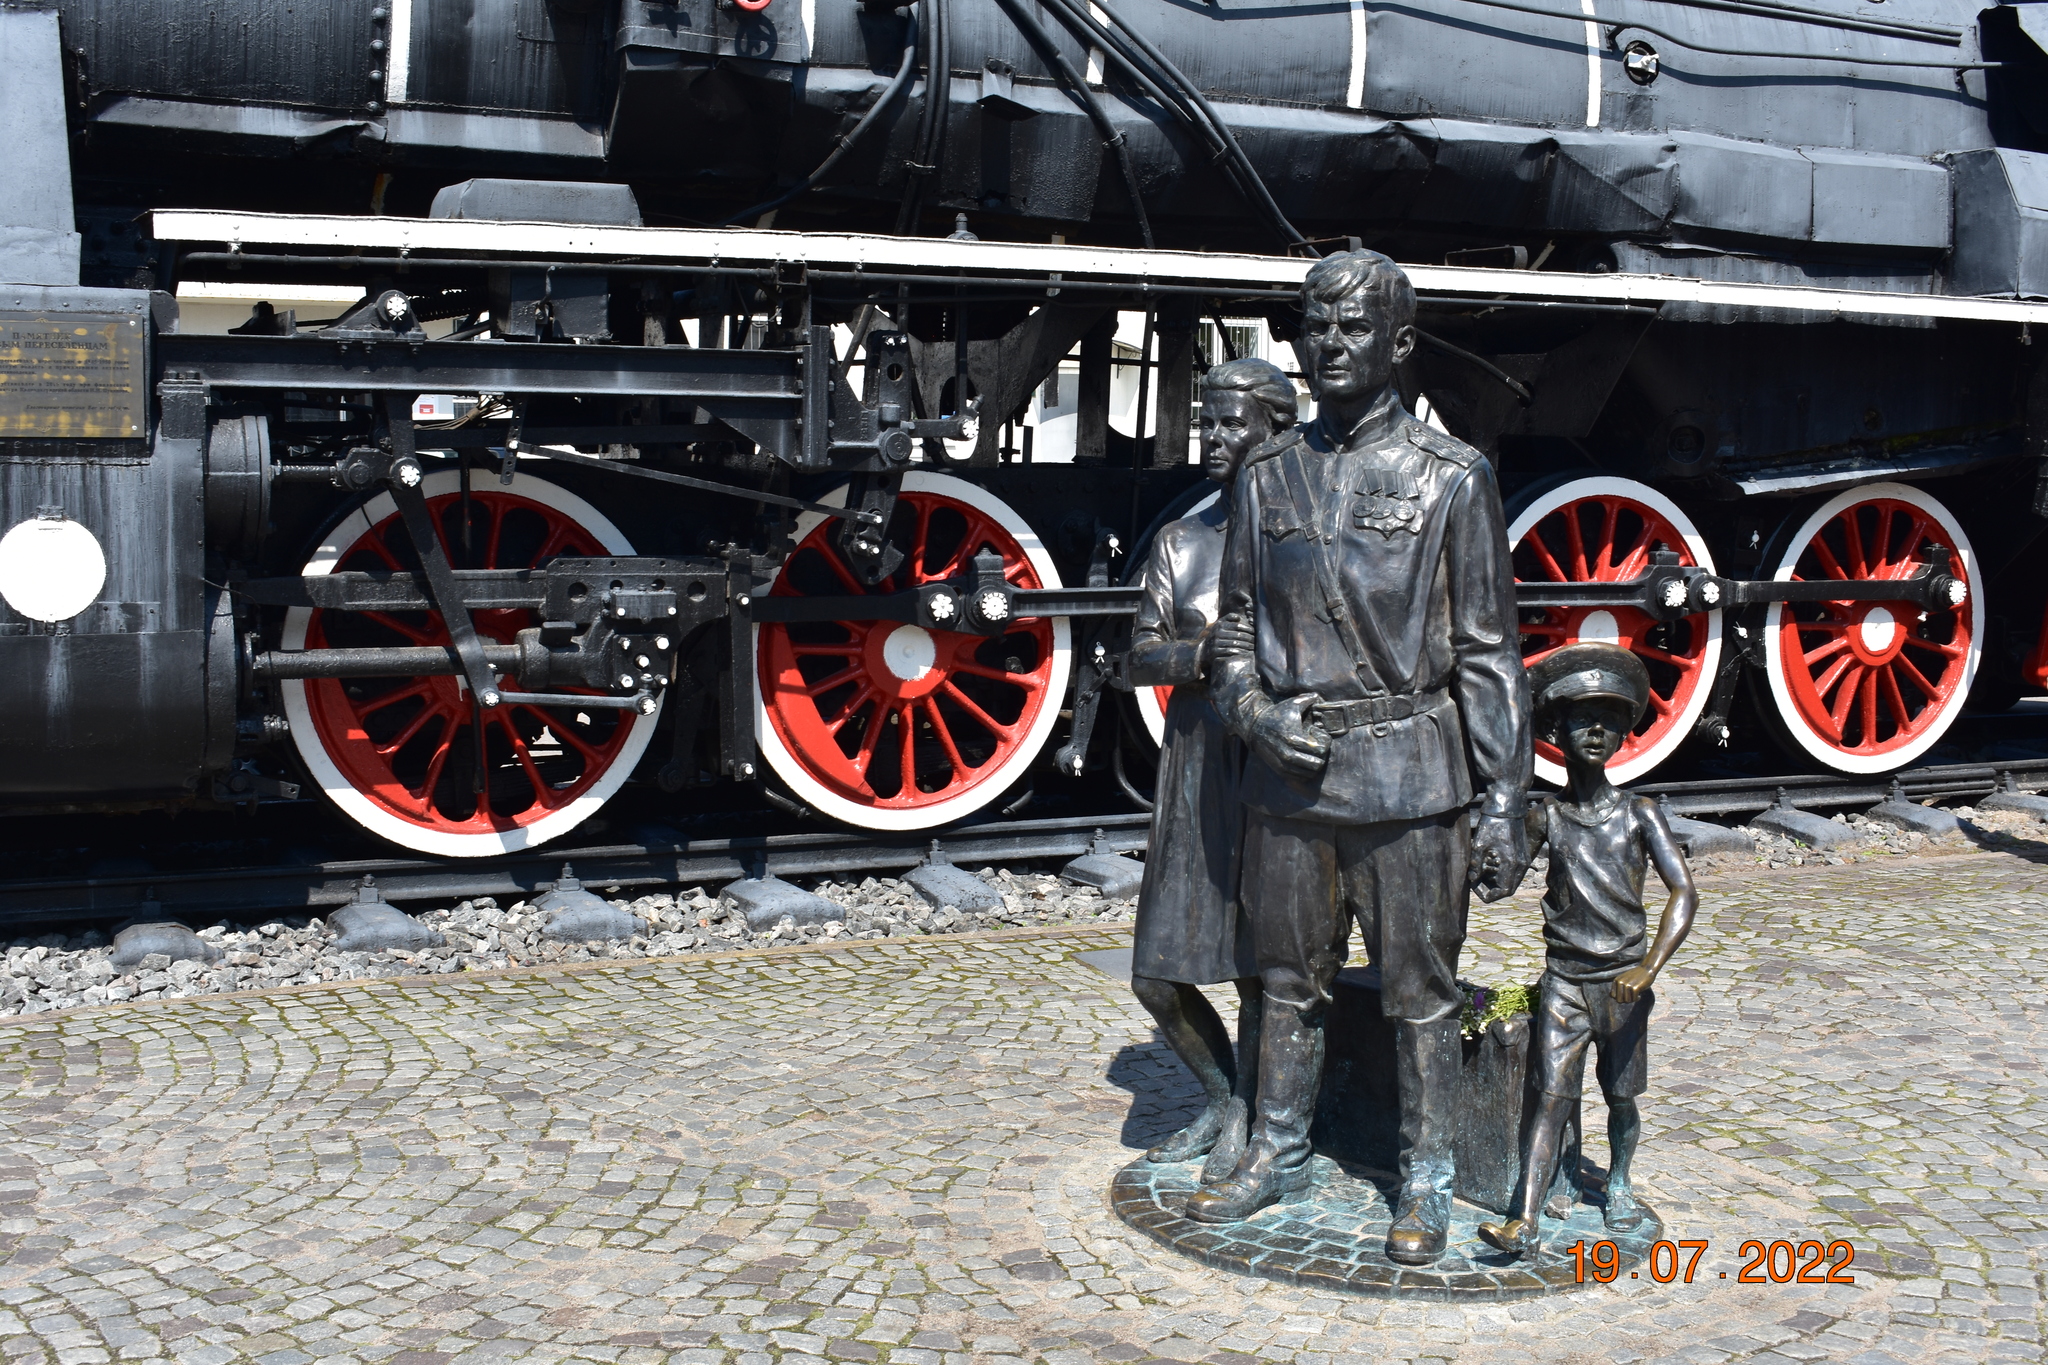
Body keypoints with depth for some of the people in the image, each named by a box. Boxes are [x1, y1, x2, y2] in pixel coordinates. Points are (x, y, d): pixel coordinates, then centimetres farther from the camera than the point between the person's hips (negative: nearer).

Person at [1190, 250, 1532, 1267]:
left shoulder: (1451, 477, -3)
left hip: (1404, 774, -4)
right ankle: (1277, 1156, 31)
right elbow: (1238, 626, 15)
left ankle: (1426, 1184, 20)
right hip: (1288, 773, 4)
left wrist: (1504, 804, -7)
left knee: (1419, 993, 6)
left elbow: (1489, 651, -4)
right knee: (1289, 981, 15)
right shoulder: (1268, 476, 8)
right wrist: (1254, 710, -5)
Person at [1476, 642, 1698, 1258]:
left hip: (1623, 982, 1)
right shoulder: (1546, 817, 2)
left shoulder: (1639, 814, 0)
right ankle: (1523, 1222, -13)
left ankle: (1618, 1183, 38)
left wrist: (1649, 966, -19)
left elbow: (1684, 893, -8)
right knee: (1552, 1097, -8)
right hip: (1564, 981, 0)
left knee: (1620, 1096, 11)